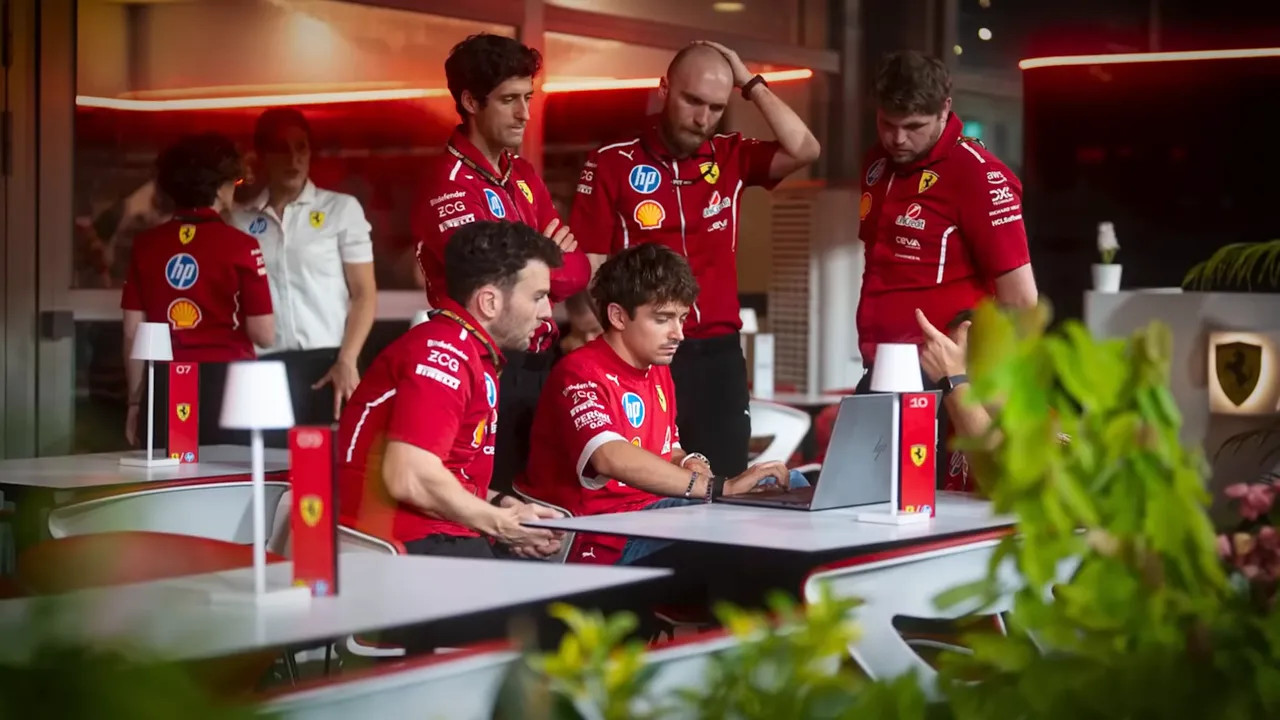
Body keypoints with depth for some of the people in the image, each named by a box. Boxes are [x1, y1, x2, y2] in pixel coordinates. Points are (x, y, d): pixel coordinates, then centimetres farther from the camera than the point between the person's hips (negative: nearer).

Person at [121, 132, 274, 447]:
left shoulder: (145, 245, 4)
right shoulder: (240, 246, -6)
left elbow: (133, 332, 6)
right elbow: (263, 333, -7)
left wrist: (135, 400, 15)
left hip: (166, 390, 3)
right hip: (224, 386, -3)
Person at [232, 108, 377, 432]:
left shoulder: (342, 209, 7)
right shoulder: (241, 220, 11)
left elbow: (364, 294, 4)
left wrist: (347, 361, -7)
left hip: (325, 364, -1)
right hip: (262, 368, 1)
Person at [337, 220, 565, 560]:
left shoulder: (472, 354, 17)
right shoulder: (444, 354, -14)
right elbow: (409, 478, -23)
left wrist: (500, 507, 2)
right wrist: (501, 524, -9)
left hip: (438, 538, 9)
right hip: (412, 545, -9)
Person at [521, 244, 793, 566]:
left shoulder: (658, 370, 14)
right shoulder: (580, 373, -14)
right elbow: (611, 457, -32)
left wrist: (691, 464, 0)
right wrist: (720, 488, -35)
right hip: (598, 543, -9)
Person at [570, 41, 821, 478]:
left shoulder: (730, 159, 7)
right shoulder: (611, 164, -3)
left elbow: (804, 151, -5)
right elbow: (587, 268, -2)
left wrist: (750, 83, -4)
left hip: (719, 354, 4)